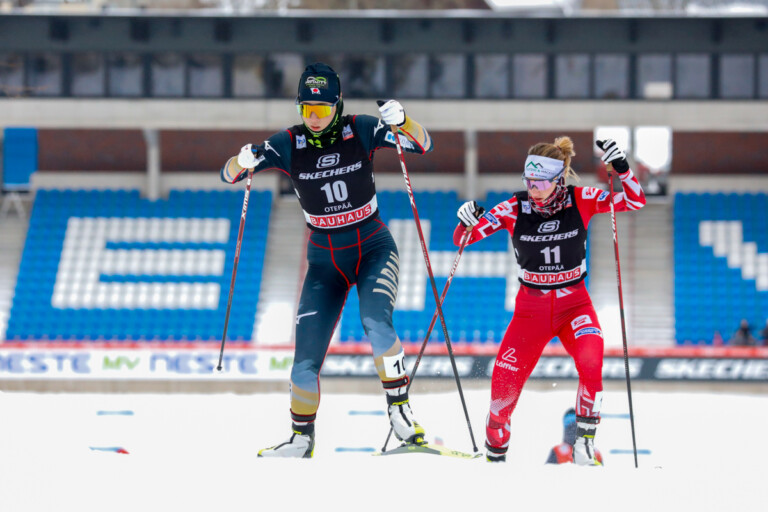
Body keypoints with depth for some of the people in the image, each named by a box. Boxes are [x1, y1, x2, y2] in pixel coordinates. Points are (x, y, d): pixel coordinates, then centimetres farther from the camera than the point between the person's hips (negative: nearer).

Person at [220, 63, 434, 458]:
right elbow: (229, 174, -5)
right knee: (306, 360, -4)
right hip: (325, 259, 2)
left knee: (376, 323, -31)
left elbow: (424, 145, -12)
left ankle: (400, 409, -16)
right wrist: (244, 161, -29)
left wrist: (401, 121, -33)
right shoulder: (289, 144, -7)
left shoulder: (361, 131, -9)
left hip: (373, 249, -2)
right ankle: (302, 437, 16)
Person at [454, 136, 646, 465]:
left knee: (590, 359, -30)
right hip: (531, 308, 1)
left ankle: (585, 437, -14)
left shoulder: (580, 201, -10)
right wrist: (466, 223, -31)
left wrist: (621, 168, -28)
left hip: (574, 303, -1)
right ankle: (495, 449, 18)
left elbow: (635, 201, -11)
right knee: (504, 383, -8)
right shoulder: (514, 209, -10)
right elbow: (463, 239, -8)